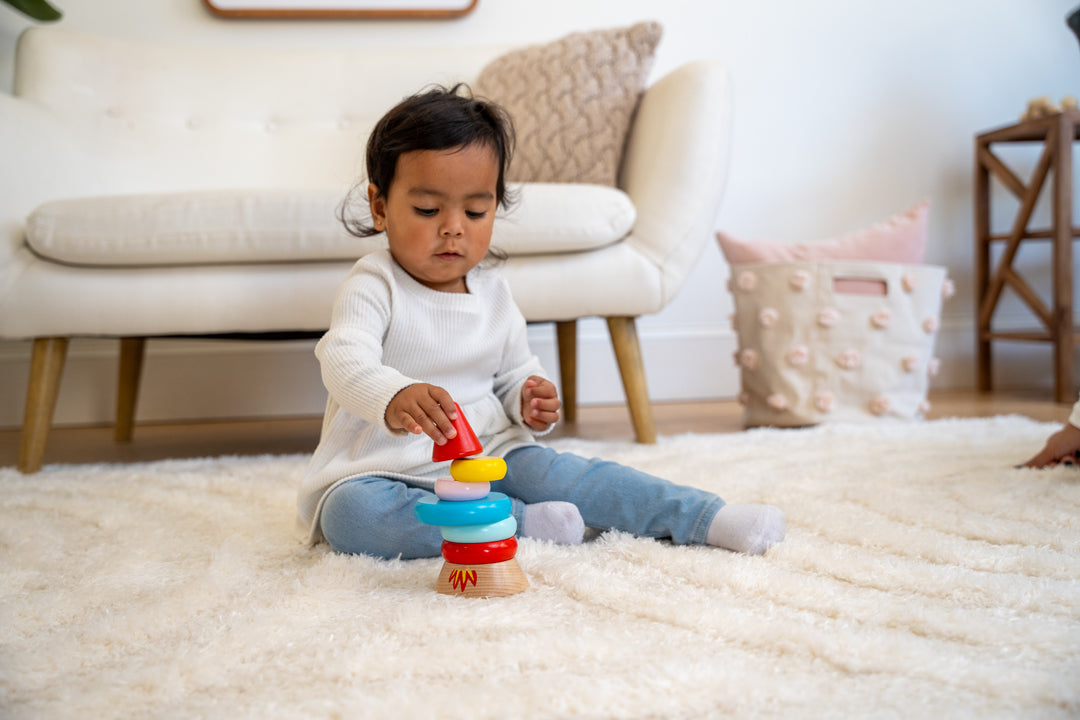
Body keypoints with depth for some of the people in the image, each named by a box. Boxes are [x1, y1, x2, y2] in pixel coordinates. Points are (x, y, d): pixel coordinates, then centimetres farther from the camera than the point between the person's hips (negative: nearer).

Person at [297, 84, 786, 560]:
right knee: (349, 513, -34)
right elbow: (344, 359, -30)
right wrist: (394, 398, -53)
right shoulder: (374, 286, -11)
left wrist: (530, 401, -7)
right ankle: (522, 522, -30)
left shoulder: (492, 292, 7)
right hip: (386, 469, -4)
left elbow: (514, 372, 18)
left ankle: (705, 517, -14)